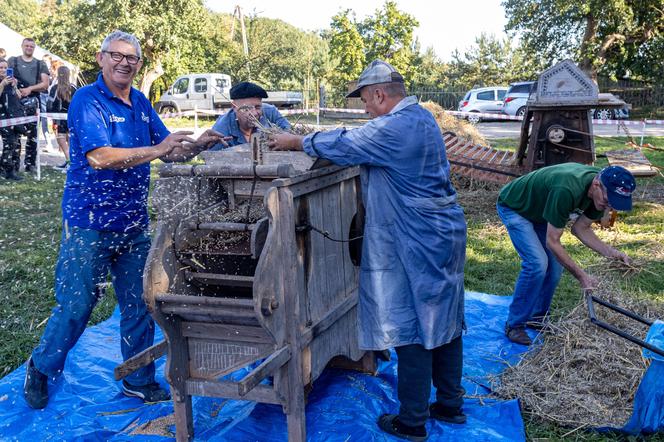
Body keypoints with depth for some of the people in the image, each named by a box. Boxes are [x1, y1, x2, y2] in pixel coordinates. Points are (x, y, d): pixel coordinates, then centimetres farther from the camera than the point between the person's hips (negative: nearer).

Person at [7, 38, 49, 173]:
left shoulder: (40, 64, 14)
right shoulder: (13, 61, 14)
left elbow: (45, 84, 4)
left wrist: (30, 89, -11)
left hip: (33, 101, 0)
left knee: (32, 133, -1)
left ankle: (30, 162, 3)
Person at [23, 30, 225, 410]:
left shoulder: (141, 103, 10)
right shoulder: (87, 100, -11)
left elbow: (169, 152, 13)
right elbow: (100, 157, -24)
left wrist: (197, 145, -6)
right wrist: (155, 150, -25)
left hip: (134, 222, 7)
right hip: (90, 221, -6)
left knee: (139, 305, 12)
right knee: (76, 305, 2)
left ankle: (139, 381, 27)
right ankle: (41, 368, 28)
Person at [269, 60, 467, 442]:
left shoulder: (394, 128, -20)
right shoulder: (422, 117, 12)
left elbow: (342, 146, -15)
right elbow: (361, 144, 19)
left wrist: (296, 142, 0)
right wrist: (308, 141, 13)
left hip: (417, 244, -10)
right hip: (446, 235, 10)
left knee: (410, 329, 1)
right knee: (445, 322, 16)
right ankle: (450, 404, 30)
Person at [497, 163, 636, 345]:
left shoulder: (601, 191, -16)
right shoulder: (566, 190, -41)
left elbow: (580, 228, -3)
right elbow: (552, 242, -32)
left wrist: (610, 252, -17)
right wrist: (581, 276, -31)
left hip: (538, 210, 8)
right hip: (513, 207, -8)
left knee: (555, 265, 0)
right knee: (537, 263, -20)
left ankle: (536, 317, 18)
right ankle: (514, 324, -7)